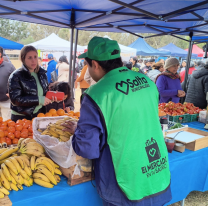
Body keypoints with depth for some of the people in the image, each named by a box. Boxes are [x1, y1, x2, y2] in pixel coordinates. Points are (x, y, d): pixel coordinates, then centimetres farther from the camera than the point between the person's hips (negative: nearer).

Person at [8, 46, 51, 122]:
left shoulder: (42, 73, 5)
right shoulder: (15, 76, -12)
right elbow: (15, 99, -20)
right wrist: (39, 100, -23)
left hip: (39, 115, 5)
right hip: (21, 118, -5)